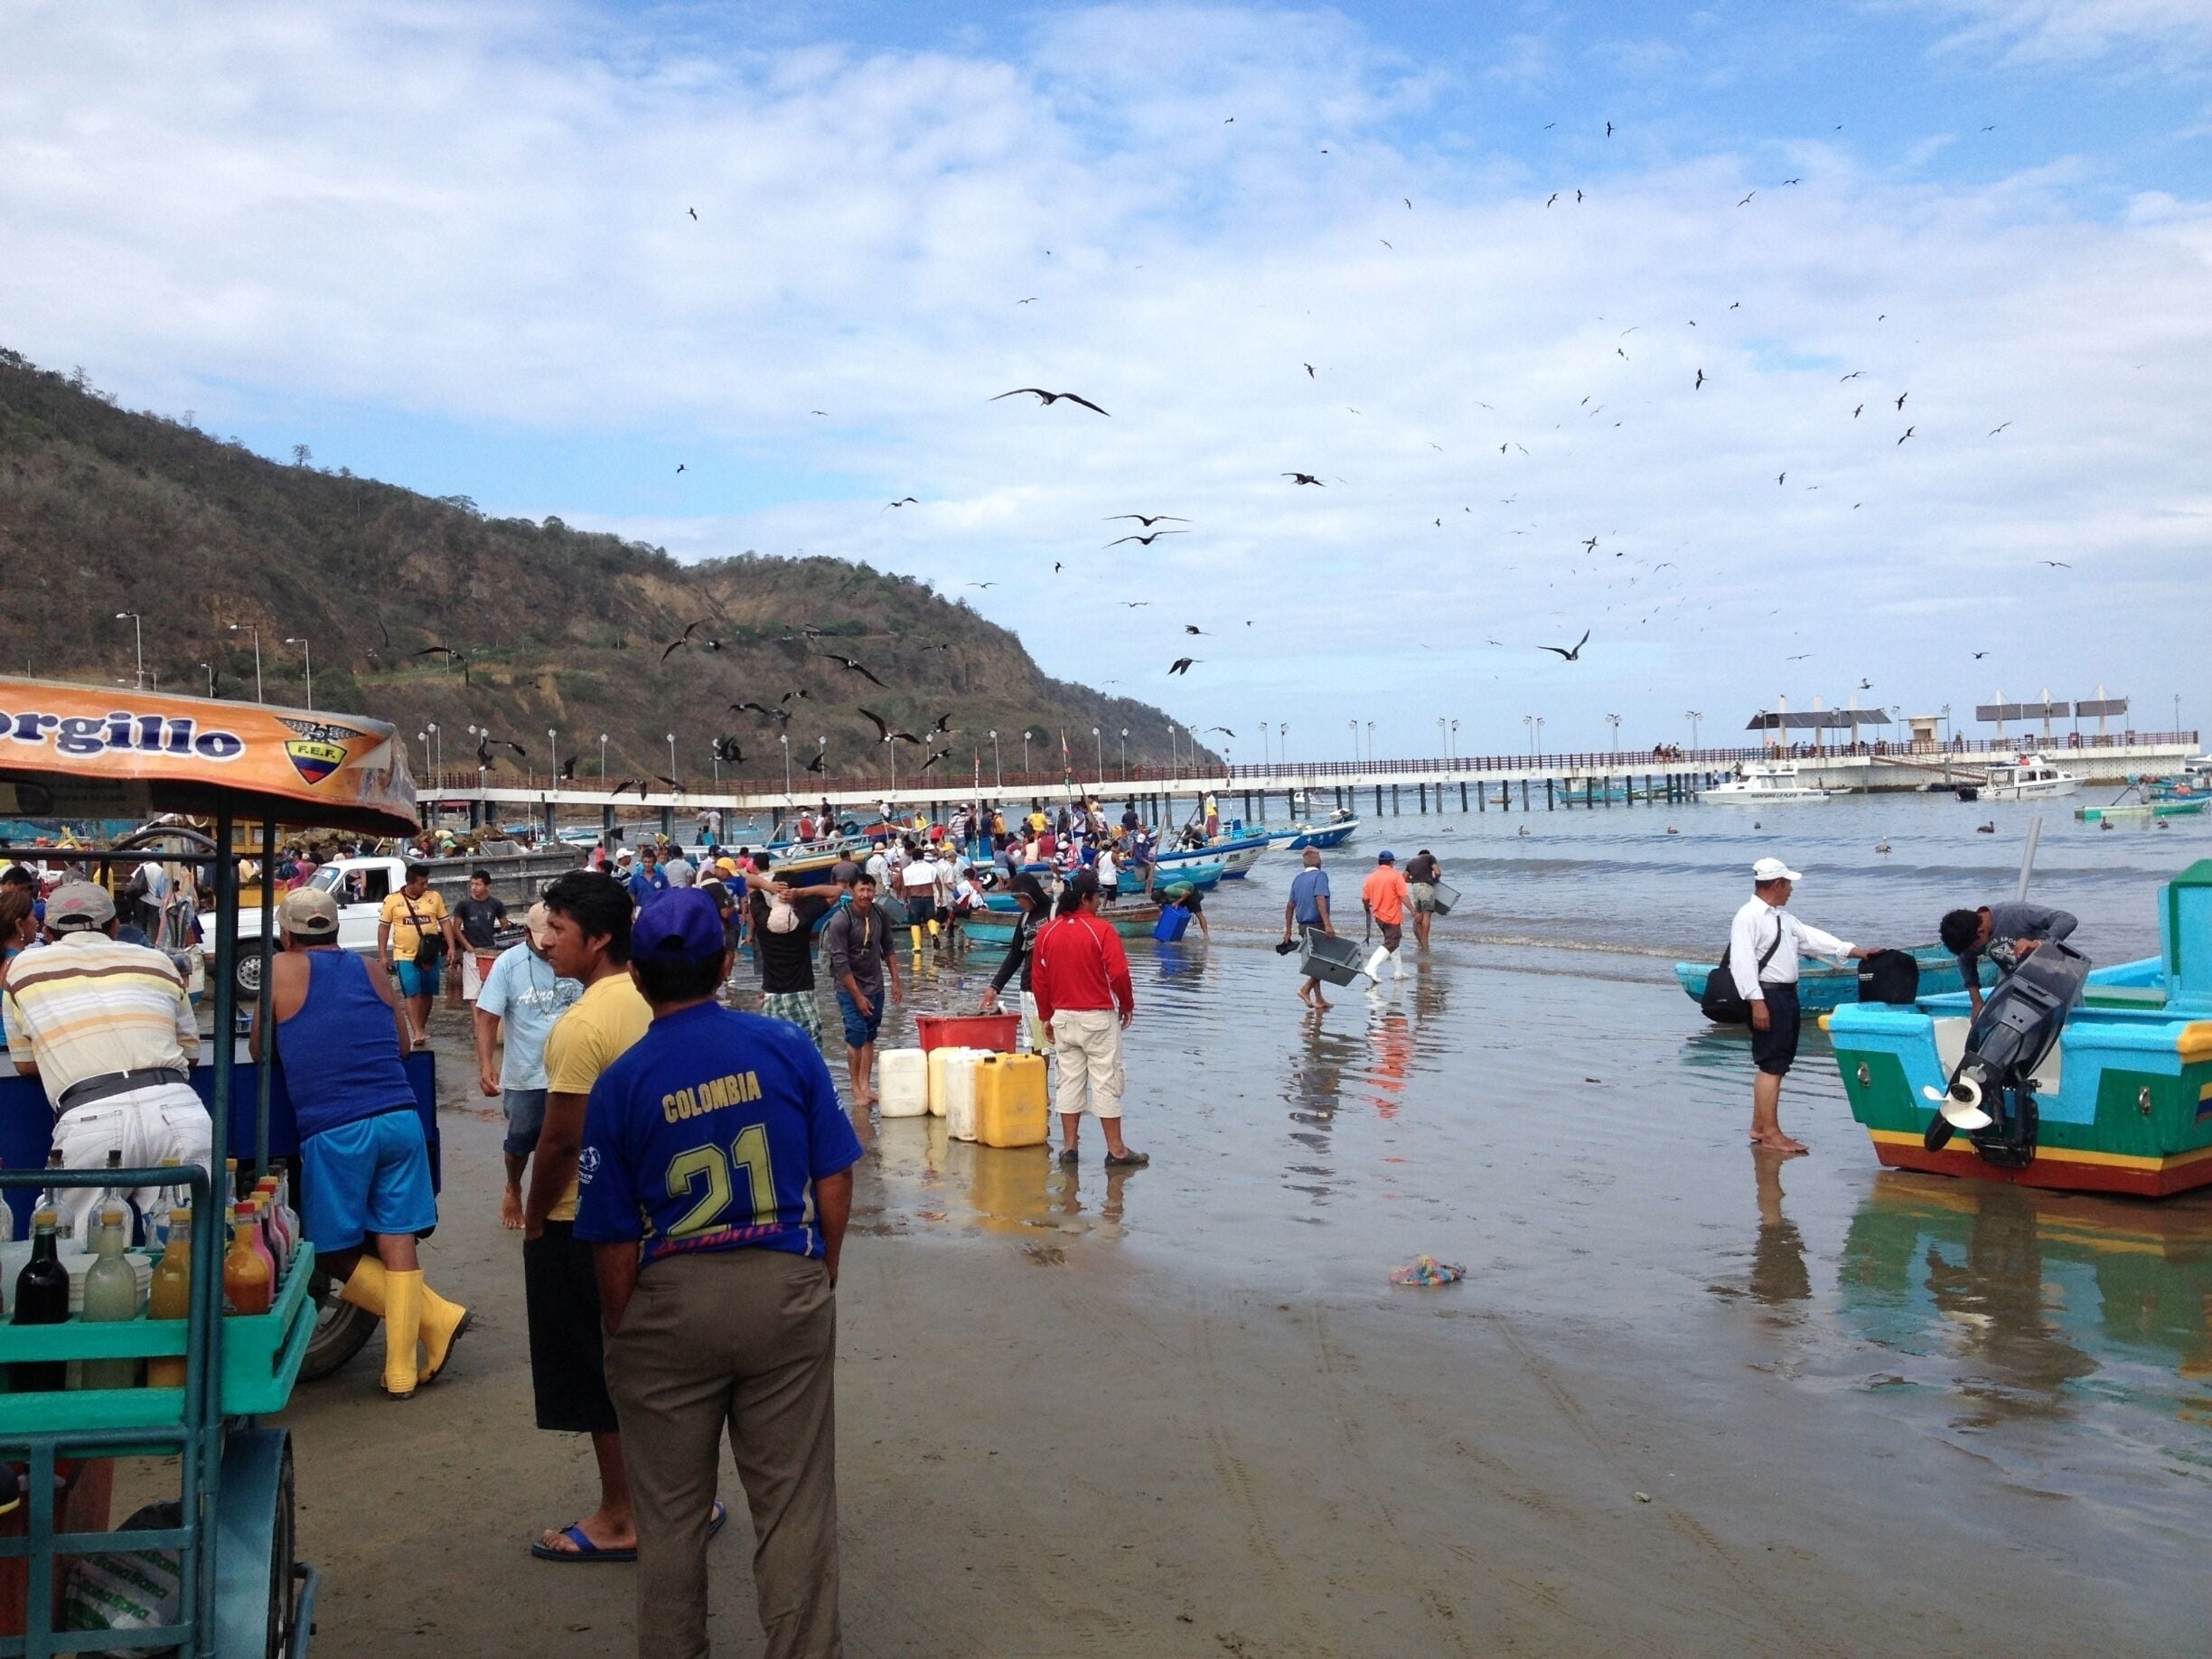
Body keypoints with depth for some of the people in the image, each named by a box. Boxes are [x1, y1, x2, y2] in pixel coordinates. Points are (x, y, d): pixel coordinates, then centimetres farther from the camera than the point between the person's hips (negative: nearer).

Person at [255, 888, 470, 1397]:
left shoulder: (283, 970, 6)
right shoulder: (373, 970, 14)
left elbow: (259, 1050, 15)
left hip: (334, 1130, -4)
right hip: (400, 1119, 4)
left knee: (335, 1254, 10)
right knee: (396, 1240, 5)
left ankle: (437, 1317, 6)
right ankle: (402, 1371, 6)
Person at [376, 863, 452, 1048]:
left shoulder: (435, 898, 3)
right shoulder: (392, 900, -2)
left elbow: (445, 922, 5)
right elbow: (383, 927, 3)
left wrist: (451, 947, -5)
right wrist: (382, 955, -1)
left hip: (430, 955, 3)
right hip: (405, 956, -3)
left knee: (426, 994, 11)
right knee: (412, 994, -11)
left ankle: (422, 1028, 27)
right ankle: (417, 1033, -13)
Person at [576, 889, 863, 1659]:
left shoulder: (619, 1083, -7)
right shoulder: (788, 1048, -5)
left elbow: (614, 1240, -4)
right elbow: (835, 1186, -1)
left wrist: (620, 1330, 9)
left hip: (670, 1305, 0)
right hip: (787, 1289, 1)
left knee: (670, 1511, 17)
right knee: (795, 1503, 12)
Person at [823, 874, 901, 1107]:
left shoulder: (879, 915, -1)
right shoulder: (840, 920, -18)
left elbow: (888, 948, 11)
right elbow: (840, 962, -18)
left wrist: (895, 982, 7)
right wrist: (858, 996, -17)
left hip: (876, 986, 5)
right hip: (850, 988, -5)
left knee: (870, 1037, 7)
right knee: (857, 1037, -8)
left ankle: (866, 1086, 13)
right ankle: (856, 1089, 3)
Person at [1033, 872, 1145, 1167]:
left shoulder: (1046, 932, 3)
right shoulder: (1101, 930, -13)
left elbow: (1038, 979, 7)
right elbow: (1118, 973, -17)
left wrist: (1046, 1016, 16)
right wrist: (1127, 1005, 0)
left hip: (1062, 1018, 5)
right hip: (1098, 1017, -5)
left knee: (1070, 1081, 12)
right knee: (1106, 1082, 1)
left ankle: (1068, 1147, 15)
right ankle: (1116, 1151, 5)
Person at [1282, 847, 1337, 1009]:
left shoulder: (1297, 879, 12)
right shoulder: (1320, 875, -9)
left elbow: (1290, 906, 12)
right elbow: (1320, 900, -22)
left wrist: (1288, 931, 16)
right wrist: (1328, 924, -28)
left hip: (1303, 927, 7)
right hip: (1317, 925, -7)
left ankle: (1319, 999, 17)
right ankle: (1306, 989, -12)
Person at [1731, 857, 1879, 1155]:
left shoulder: (1783, 918, 17)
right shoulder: (1748, 917, -14)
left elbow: (1811, 936, 20)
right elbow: (1743, 961, -19)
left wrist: (1853, 950, 14)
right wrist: (1757, 1002, -24)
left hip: (1787, 996, 10)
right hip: (1767, 997, -10)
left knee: (1774, 1064, 14)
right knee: (1771, 1065, -8)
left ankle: (1759, 1127, 23)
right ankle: (1771, 1133, -4)